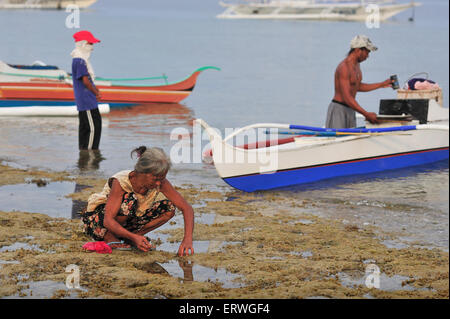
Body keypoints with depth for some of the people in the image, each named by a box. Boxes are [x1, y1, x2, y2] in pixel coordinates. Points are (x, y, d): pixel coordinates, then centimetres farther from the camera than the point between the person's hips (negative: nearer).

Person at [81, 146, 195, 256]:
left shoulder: (160, 183, -18)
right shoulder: (120, 182, -31)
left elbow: (187, 208, -17)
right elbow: (108, 221, -37)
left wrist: (187, 239, -33)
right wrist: (134, 237, -52)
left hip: (127, 223, 6)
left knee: (169, 207, -12)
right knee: (129, 200, -35)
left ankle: (128, 239, -7)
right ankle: (109, 238, -16)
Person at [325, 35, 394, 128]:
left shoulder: (356, 65, 12)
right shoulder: (344, 67, -19)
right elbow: (347, 98, -24)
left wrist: (382, 84, 26)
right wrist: (366, 114, -27)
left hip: (350, 110, 9)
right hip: (339, 109, -9)